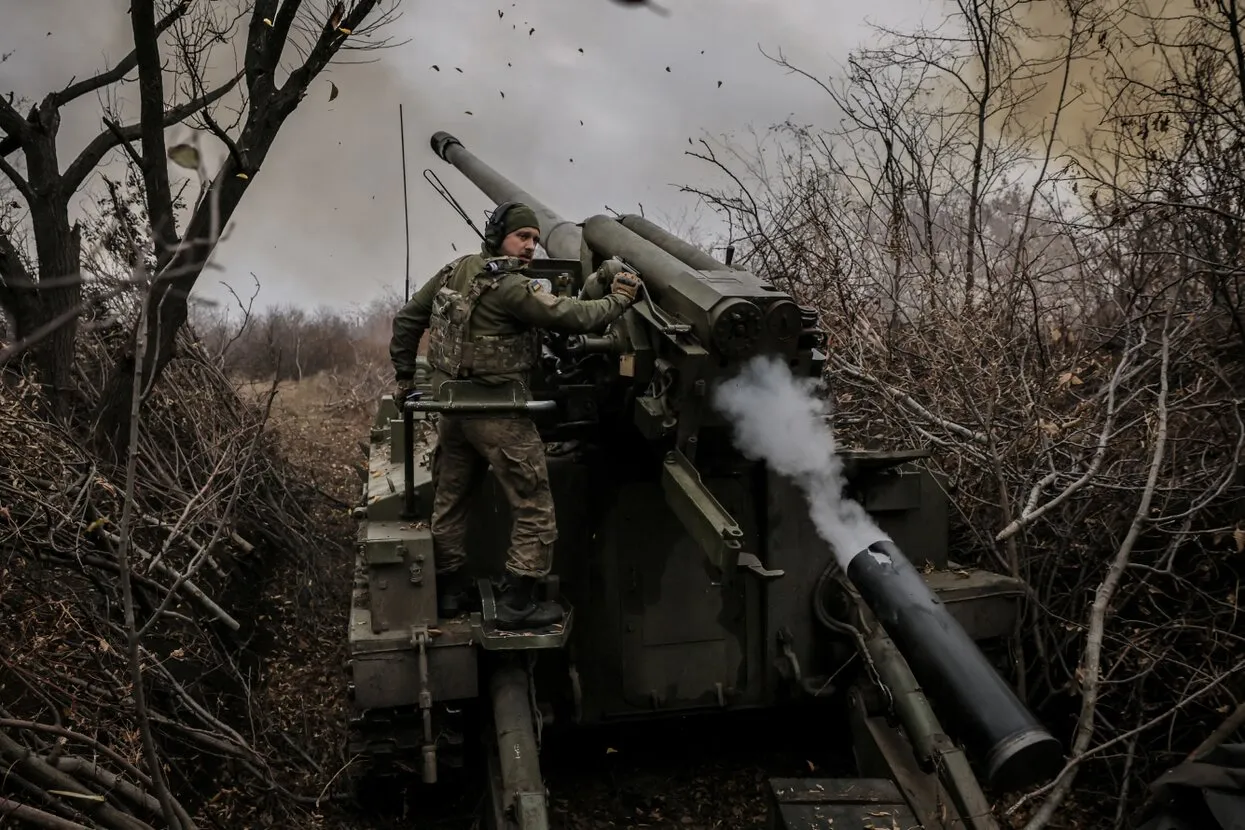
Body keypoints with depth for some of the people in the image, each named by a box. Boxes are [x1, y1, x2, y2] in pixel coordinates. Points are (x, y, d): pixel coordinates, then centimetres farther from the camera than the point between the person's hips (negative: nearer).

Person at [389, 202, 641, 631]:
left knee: (449, 500, 18)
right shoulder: (510, 286, -16)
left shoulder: (455, 271, 7)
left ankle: (448, 592, 29)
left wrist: (405, 376, 21)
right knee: (533, 507, 3)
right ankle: (516, 603, 7)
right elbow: (573, 317, -20)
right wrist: (618, 300, -4)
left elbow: (407, 319, 12)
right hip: (497, 413, -8)